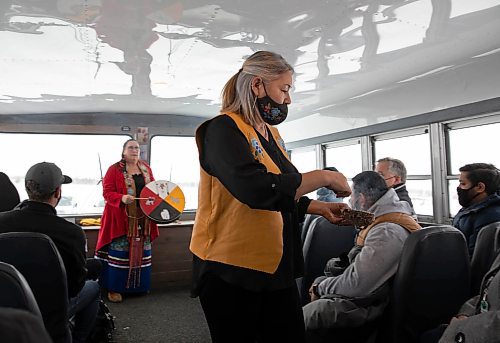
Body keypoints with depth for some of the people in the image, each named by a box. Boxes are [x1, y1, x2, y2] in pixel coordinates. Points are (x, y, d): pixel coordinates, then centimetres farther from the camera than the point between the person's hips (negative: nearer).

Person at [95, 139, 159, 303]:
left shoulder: (146, 168, 10)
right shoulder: (114, 169, -5)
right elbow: (107, 192, -9)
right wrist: (122, 198, -25)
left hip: (143, 219, 5)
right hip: (121, 219, -5)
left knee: (141, 251, 11)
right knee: (120, 252, 0)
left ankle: (139, 285, 26)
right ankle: (114, 288, 13)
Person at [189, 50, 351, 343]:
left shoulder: (272, 134, 12)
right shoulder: (223, 129, -15)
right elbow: (258, 190, -31)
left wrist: (321, 208, 6)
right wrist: (324, 177, -20)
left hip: (277, 267, 8)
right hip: (232, 271, -7)